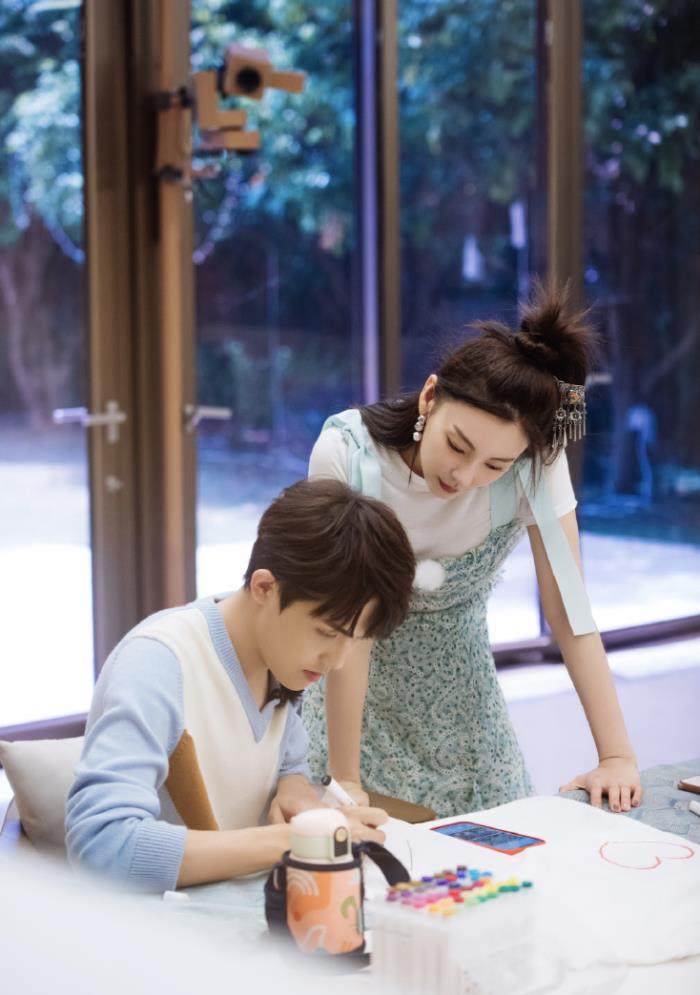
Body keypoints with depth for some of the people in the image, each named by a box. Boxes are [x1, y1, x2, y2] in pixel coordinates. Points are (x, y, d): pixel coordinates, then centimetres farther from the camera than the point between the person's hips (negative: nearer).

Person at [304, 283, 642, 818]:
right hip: (355, 688, -2)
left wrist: (618, 755, -26)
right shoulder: (346, 454, -29)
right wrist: (344, 780, -27)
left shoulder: (536, 465, -24)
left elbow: (570, 612, -21)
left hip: (458, 677, 2)